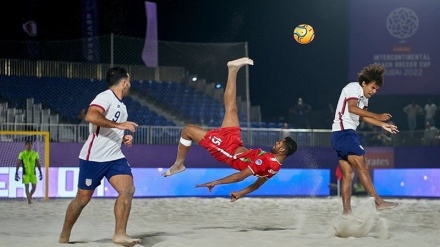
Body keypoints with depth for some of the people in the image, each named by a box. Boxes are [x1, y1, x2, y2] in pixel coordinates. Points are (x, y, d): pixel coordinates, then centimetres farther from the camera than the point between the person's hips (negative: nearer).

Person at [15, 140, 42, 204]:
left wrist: (40, 173, 3)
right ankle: (29, 200, 3)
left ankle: (30, 196, 28)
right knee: (27, 186, -4)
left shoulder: (35, 153, 0)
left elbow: (38, 164, 5)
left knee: (34, 187, 2)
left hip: (33, 173, 2)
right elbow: (18, 164, -5)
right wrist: (16, 173, -9)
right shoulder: (22, 154, -6)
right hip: (25, 173, -2)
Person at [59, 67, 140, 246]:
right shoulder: (105, 97, -13)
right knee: (83, 198, 4)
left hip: (114, 157, 7)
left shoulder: (120, 105, 16)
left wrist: (123, 138, 10)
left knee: (128, 190, -14)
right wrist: (119, 124, -30)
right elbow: (91, 116, -32)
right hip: (94, 157, -7)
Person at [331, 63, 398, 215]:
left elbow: (363, 116, 33)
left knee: (347, 174, 6)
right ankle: (378, 202, -14)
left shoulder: (364, 96, 21)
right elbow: (352, 108, -24)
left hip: (339, 135, 10)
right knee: (362, 167, -12)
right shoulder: (353, 88, -8)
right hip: (344, 131, -10)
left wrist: (383, 125, 28)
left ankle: (346, 209, 4)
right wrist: (377, 116, -29)